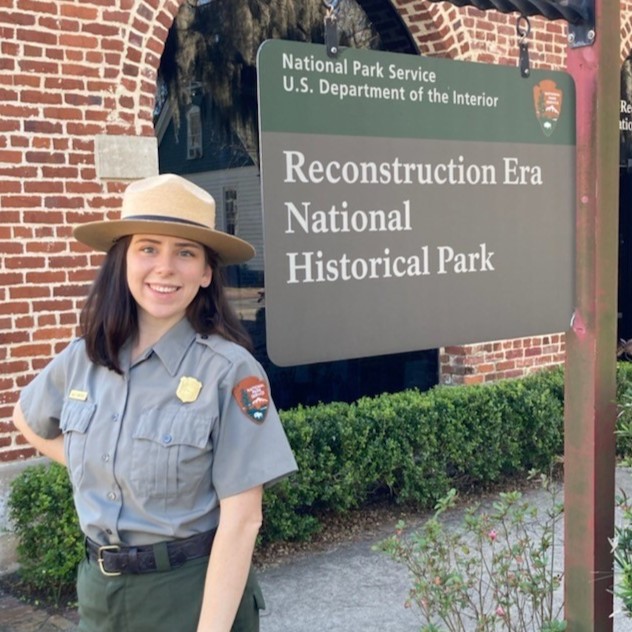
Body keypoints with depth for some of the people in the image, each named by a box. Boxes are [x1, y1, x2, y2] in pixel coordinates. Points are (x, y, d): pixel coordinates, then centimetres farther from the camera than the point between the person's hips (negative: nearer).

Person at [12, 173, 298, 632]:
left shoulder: (229, 370, -16)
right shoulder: (82, 358, -2)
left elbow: (241, 518, -17)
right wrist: (94, 472, 6)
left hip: (194, 591, -4)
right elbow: (28, 422, 18)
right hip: (100, 590, 5)